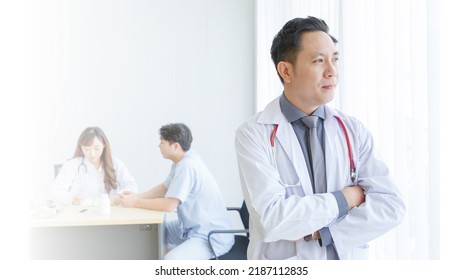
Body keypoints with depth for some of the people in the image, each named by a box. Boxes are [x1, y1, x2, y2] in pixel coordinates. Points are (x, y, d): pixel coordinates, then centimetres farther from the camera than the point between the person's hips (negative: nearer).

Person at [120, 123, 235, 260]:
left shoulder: (187, 166, -24)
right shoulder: (183, 161, 6)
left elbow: (169, 205, -25)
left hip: (213, 236, -10)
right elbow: (164, 188, 17)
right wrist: (136, 196, 3)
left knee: (170, 261, -31)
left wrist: (136, 202, -13)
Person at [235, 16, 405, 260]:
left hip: (348, 259, 3)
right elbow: (273, 219, -23)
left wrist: (321, 231, -18)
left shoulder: (353, 130, -2)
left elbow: (390, 206, -9)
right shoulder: (254, 134, -12)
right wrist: (347, 197, -14)